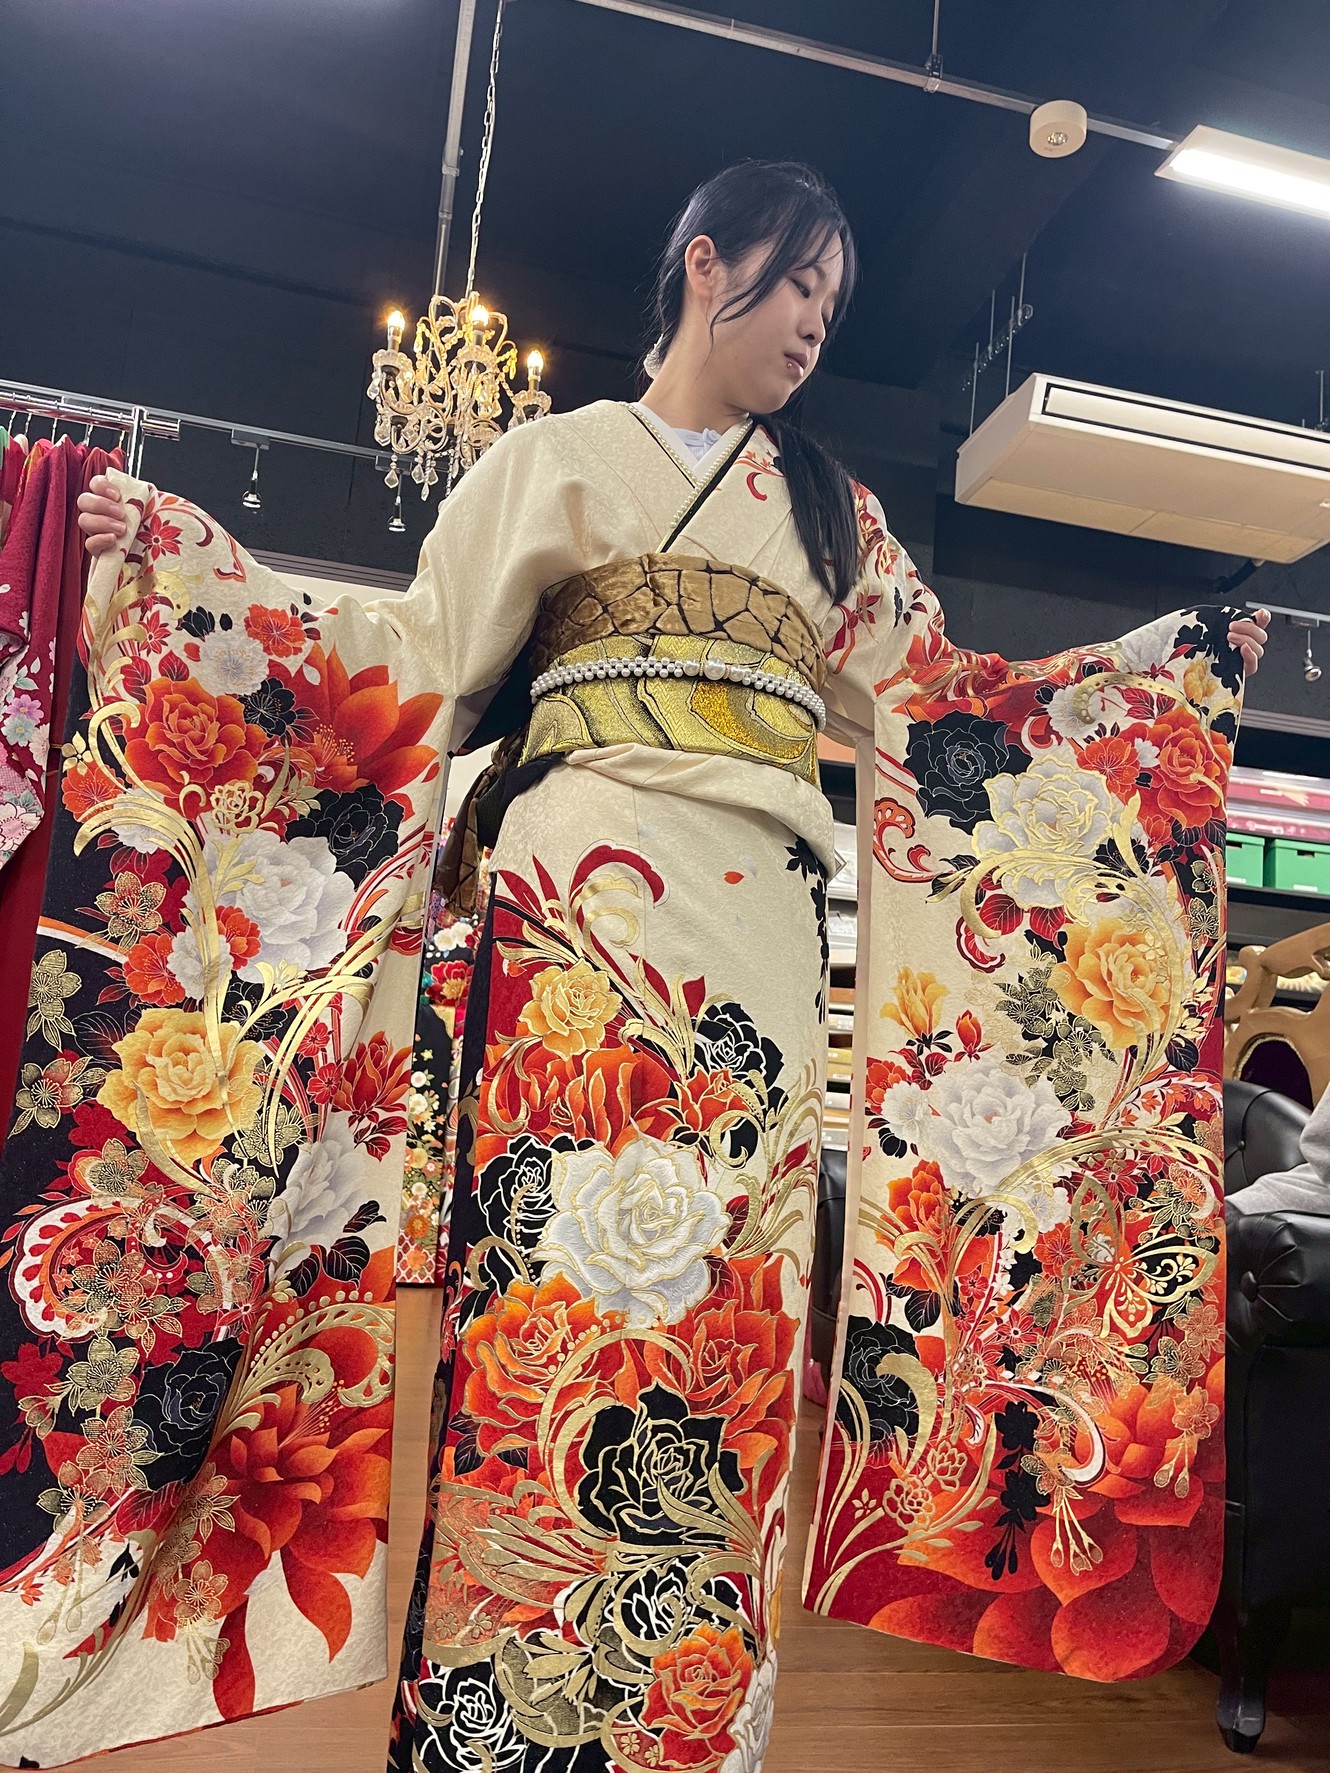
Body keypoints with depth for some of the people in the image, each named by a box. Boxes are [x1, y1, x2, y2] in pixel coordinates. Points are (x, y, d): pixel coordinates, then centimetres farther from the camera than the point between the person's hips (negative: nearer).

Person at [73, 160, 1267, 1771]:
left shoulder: (838, 513, 26)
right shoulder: (559, 458, 18)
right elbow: (418, 651, 13)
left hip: (762, 913, 3)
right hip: (585, 885, -2)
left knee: (730, 1290, -2)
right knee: (555, 1252, -11)